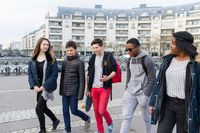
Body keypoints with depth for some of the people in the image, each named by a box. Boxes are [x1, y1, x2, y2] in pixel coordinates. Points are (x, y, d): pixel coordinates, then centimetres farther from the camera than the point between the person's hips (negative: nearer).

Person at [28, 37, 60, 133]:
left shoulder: (51, 59, -9)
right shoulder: (33, 59, 3)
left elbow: (54, 74, -13)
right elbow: (30, 73, 3)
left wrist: (44, 86, -18)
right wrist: (34, 86, -10)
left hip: (47, 87, -5)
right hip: (38, 88, 5)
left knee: (38, 108, -5)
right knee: (43, 107, 17)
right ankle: (55, 120, 42)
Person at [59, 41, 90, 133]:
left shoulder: (79, 62, -9)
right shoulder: (64, 62, 9)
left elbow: (82, 79, -11)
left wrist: (80, 94, -14)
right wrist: (61, 90, 13)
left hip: (74, 91, -5)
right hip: (65, 91, 5)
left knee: (74, 110, 0)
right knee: (65, 111, 8)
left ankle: (87, 118, 28)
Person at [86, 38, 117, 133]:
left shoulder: (109, 57, -5)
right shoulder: (92, 58, 8)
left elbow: (114, 71, -5)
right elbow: (89, 74, 13)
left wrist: (108, 78, -26)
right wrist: (88, 89, 13)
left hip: (105, 88, -4)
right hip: (94, 88, 5)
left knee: (102, 111, -9)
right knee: (96, 111, 9)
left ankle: (110, 123, 23)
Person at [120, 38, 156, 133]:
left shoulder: (147, 60, -13)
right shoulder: (129, 60, 6)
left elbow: (152, 79, -13)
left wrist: (146, 95, -15)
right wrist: (126, 90, 11)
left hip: (142, 93, -5)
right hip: (130, 93, 5)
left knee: (146, 118, 12)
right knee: (126, 117, 0)